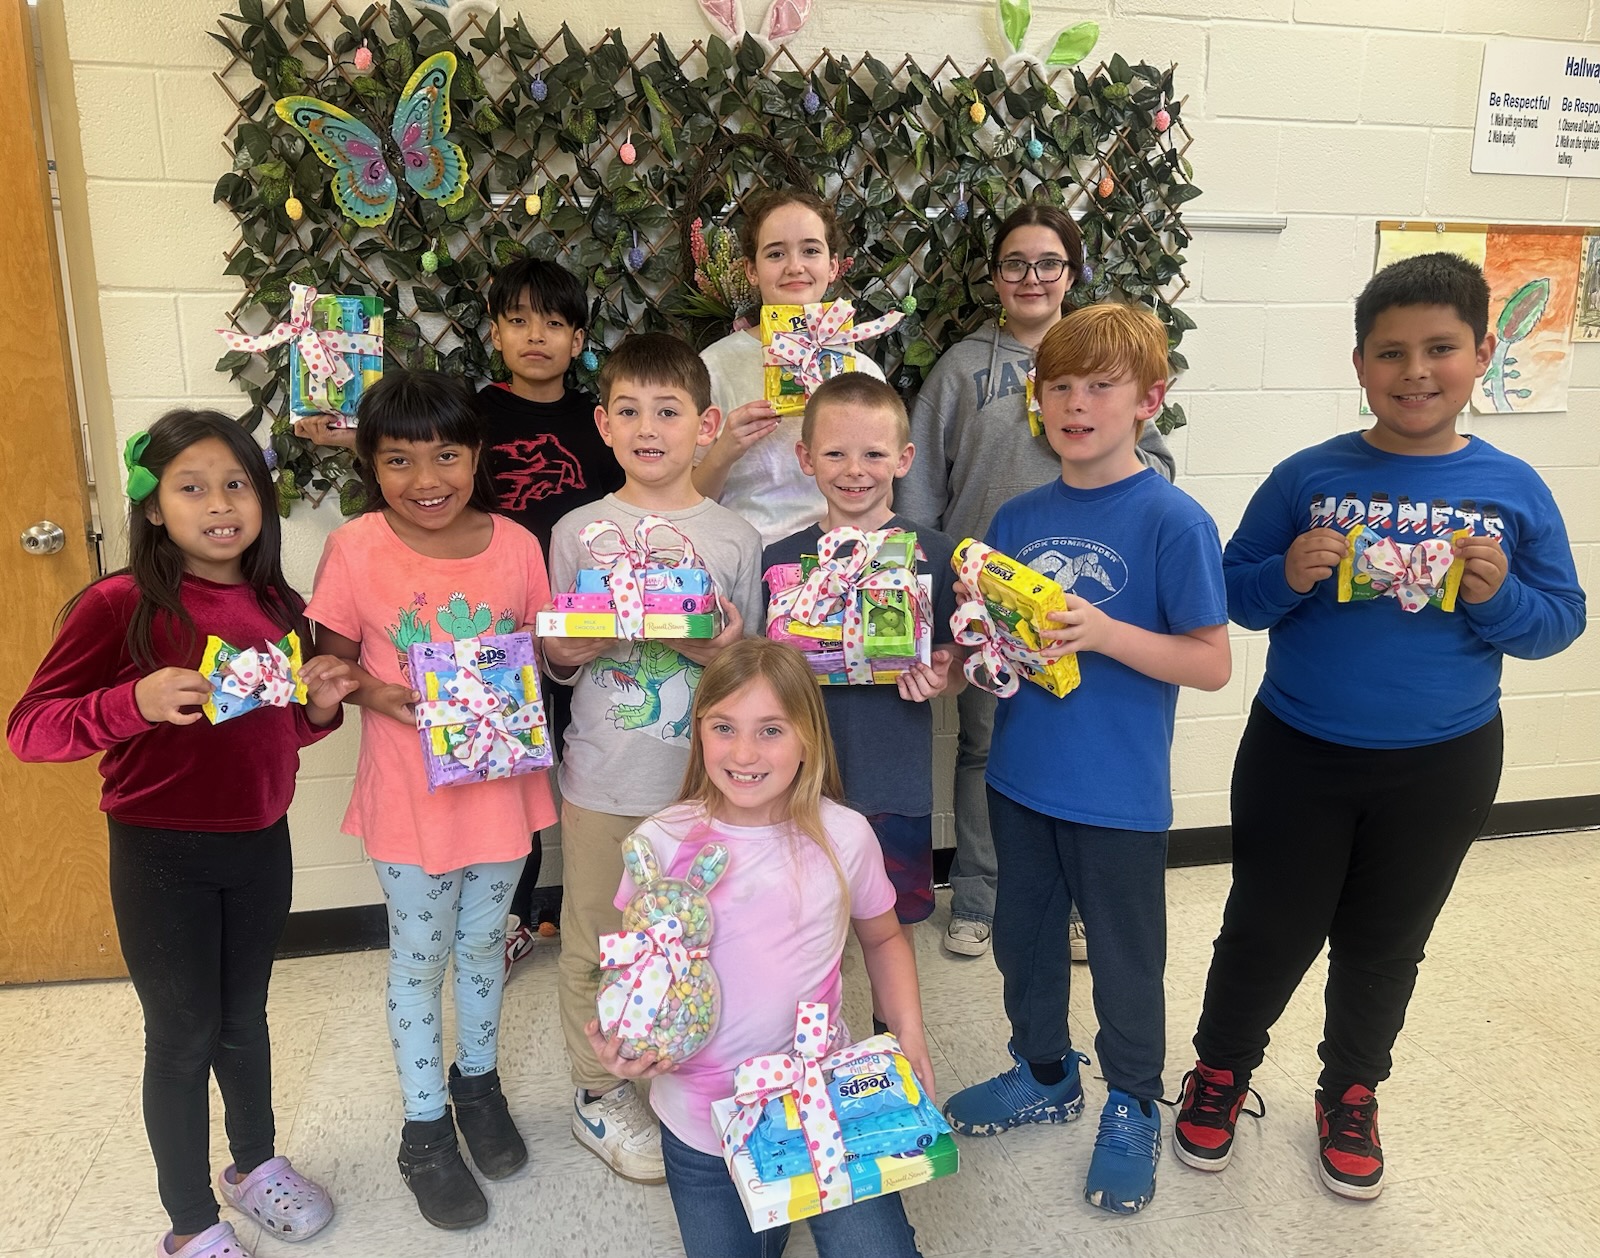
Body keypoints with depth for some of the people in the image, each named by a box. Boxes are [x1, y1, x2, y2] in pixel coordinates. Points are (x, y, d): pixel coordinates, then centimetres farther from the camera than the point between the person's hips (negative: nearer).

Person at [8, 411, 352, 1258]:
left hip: (260, 845, 4)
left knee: (245, 1018, 21)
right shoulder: (120, 605, -15)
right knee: (182, 1037, 10)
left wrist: (320, 705, -6)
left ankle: (255, 1163, 45)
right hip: (160, 856, -4)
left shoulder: (278, 607, 1)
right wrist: (135, 702, -32)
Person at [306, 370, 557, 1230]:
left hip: (499, 784, 2)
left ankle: (477, 1079, 46)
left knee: (483, 943, 21)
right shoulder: (355, 549, -12)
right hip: (409, 795, -2)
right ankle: (425, 1128, 35)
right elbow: (331, 660, -3)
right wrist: (373, 692, -21)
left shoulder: (516, 544, -7)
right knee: (419, 959, 14)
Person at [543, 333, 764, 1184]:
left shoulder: (735, 538, 0)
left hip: (704, 779, 1)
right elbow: (553, 659, 5)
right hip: (603, 782, 0)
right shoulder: (579, 532, 0)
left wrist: (723, 650, -16)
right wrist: (586, 641, -17)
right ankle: (597, 1095, 32)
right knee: (594, 943, 11)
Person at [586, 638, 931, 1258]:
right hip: (701, 1126, 1)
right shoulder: (662, 843, -12)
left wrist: (910, 1034, -6)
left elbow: (883, 939, 7)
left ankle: (797, 1202, 26)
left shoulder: (843, 836, -11)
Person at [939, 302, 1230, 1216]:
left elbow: (1212, 663, -14)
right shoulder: (1019, 516, 2)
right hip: (1021, 776, 6)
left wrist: (1102, 632, -26)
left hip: (1119, 793, -5)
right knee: (1024, 936, 21)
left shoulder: (1173, 522, -14)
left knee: (1125, 960, 13)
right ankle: (1045, 1075, 46)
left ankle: (1133, 1111, 38)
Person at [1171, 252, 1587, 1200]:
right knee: (1269, 932, 11)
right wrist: (1288, 577, -23)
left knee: (1385, 943, 19)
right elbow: (1234, 593, -2)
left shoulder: (1514, 490, -5)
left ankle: (1351, 1095, 42)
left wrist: (1498, 596, -21)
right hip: (1297, 755, -1)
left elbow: (1561, 620, 0)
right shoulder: (1307, 478, -8)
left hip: (1442, 767, 2)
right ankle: (1221, 1071, 36)